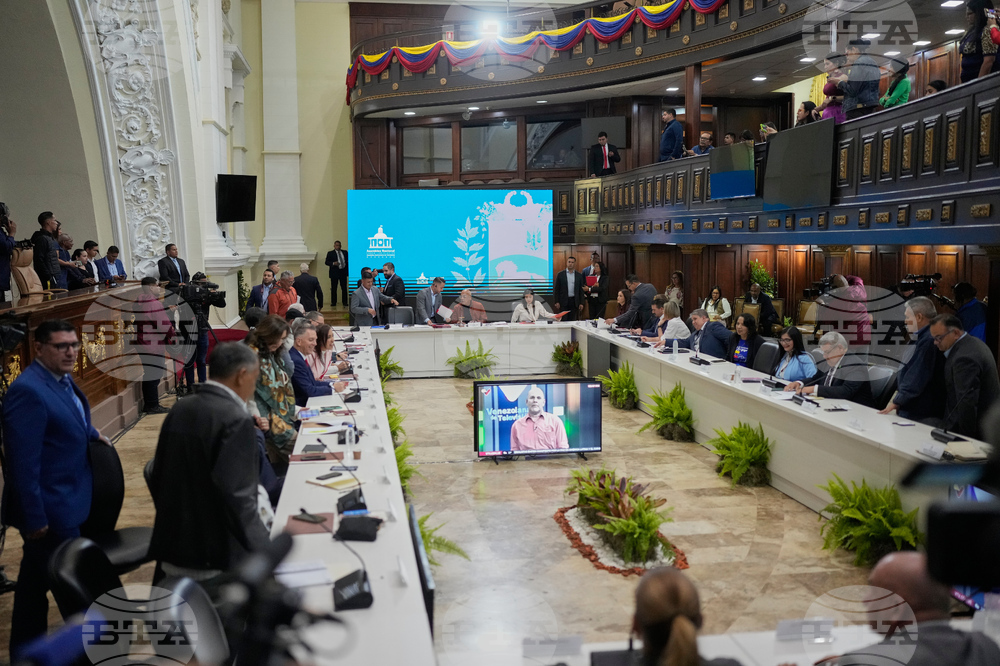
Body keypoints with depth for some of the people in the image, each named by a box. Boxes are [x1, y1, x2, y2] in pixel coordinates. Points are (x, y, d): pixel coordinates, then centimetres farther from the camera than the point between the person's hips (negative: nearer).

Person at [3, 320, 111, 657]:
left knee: (36, 580, 22)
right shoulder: (27, 390, -24)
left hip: (61, 502, 10)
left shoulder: (62, 379, 6)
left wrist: (90, 433, 10)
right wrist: (35, 518, -23)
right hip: (49, 509, -10)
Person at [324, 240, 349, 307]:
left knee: (344, 288, 2)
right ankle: (333, 302, 5)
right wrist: (333, 263, -20)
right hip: (334, 273, -2)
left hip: (343, 272, 2)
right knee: (333, 289, 0)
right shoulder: (330, 253, 4)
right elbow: (327, 262, -2)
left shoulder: (345, 252, 13)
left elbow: (348, 260, 13)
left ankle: (345, 302, 8)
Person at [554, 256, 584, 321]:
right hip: (563, 301, -1)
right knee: (564, 320, -3)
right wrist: (557, 302, -4)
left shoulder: (579, 275, 6)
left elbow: (581, 290, 7)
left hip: (574, 301, 1)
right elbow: (557, 289, 2)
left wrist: (581, 303, 1)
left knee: (572, 320, 4)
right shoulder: (560, 274, 2)